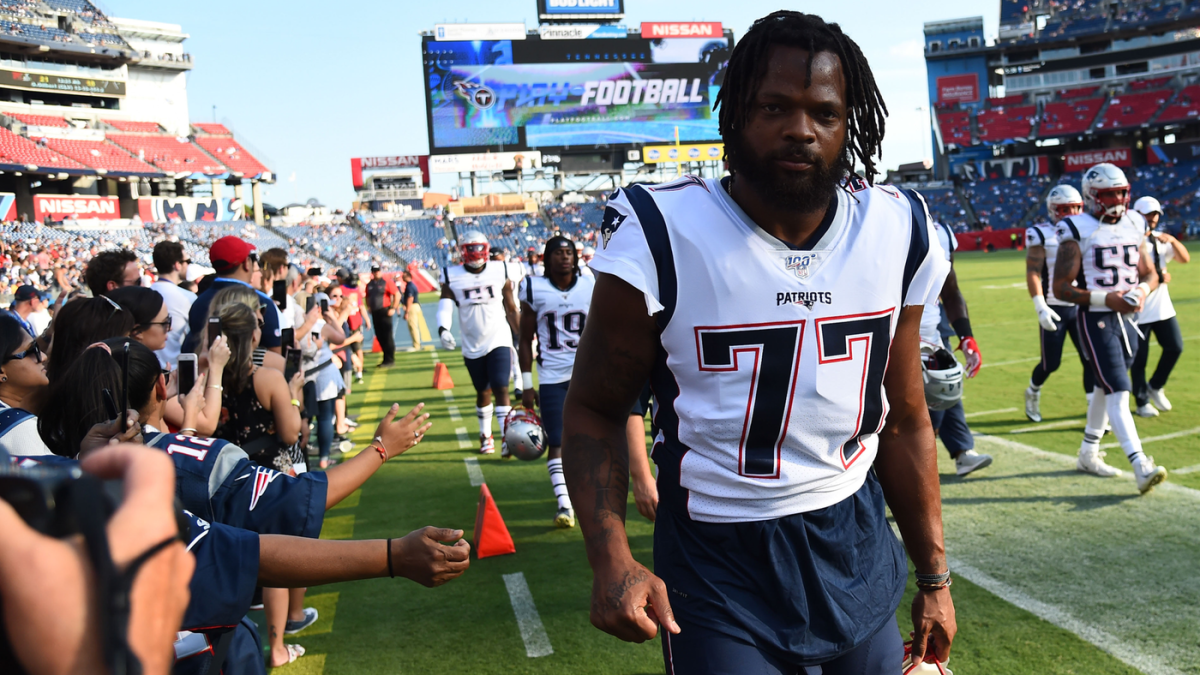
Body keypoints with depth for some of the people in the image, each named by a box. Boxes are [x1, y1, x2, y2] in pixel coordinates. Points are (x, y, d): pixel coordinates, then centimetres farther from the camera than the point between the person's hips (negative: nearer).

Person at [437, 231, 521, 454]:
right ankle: (486, 436, 32)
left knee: (501, 389, -13)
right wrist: (443, 329, -31)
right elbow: (445, 307, -12)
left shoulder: (501, 271, 0)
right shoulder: (452, 276, -2)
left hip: (499, 341, -1)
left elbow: (511, 308, 8)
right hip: (472, 346, 1)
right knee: (483, 392, 13)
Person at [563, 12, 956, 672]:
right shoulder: (660, 238, -17)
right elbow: (593, 411, -9)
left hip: (856, 546, 4)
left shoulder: (896, 233, -3)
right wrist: (612, 560, -23)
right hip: (718, 565, -4)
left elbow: (902, 421, 6)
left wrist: (934, 576, 11)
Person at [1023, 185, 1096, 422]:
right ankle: (1032, 393, 32)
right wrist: (1040, 308, -21)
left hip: (1081, 307, 4)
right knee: (1051, 363, 2)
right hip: (1054, 310, -4)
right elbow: (1033, 273, -13)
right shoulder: (1041, 235, -8)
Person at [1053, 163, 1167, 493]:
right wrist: (1105, 299, -21)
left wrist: (1142, 290, -7)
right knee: (1118, 391, -14)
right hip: (1096, 320, -7)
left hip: (1127, 318, 7)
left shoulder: (1133, 226, 9)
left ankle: (1088, 453, 32)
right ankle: (1141, 466, -19)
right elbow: (1061, 288, -12)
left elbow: (1150, 273, 16)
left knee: (1105, 389, 17)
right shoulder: (1078, 232, -9)